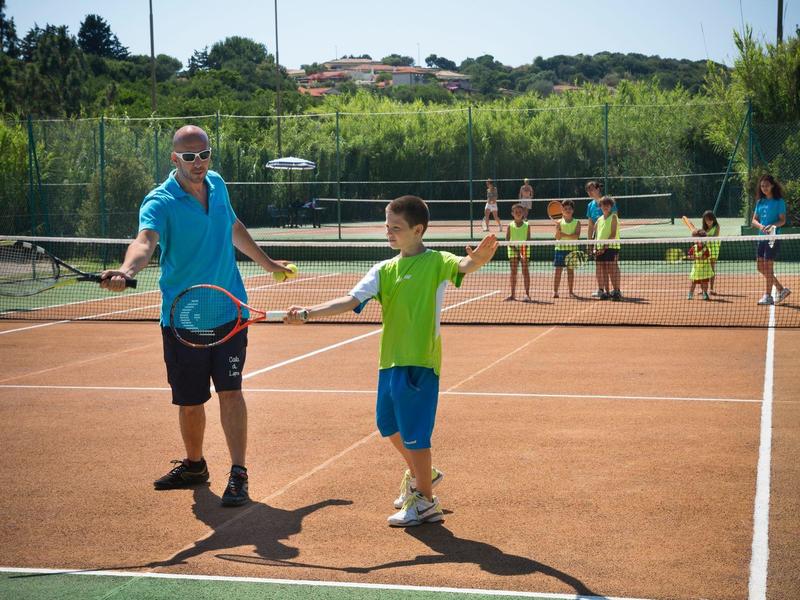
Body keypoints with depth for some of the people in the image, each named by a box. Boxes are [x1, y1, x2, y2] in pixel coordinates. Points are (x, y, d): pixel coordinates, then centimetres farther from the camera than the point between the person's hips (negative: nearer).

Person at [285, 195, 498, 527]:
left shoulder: (436, 262, -6)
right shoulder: (384, 270, 8)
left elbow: (463, 265, -26)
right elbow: (350, 301, 1)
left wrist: (477, 259, -50)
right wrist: (307, 313, -10)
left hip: (420, 362, -7)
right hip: (390, 360, 7)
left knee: (413, 432, -1)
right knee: (389, 424, 20)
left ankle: (425, 502, 15)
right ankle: (418, 474, 45)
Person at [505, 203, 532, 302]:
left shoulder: (526, 225, 0)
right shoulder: (510, 226, 3)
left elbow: (528, 239, -5)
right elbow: (507, 239, 0)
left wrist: (525, 247, -21)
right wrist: (513, 246, -16)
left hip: (524, 249, -1)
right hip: (513, 249, 1)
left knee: (525, 271, -3)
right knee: (513, 272, 4)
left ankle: (527, 294, -2)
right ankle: (513, 294, 10)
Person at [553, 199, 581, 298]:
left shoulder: (577, 222, 3)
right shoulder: (559, 222, 4)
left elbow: (577, 236, -11)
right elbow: (557, 237, -4)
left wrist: (565, 235, -20)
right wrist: (558, 229, -23)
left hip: (572, 248, 0)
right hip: (560, 247, 0)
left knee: (570, 270, 5)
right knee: (558, 270, -2)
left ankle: (571, 291, 10)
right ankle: (555, 291, 0)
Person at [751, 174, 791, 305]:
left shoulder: (779, 201, -6)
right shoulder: (760, 202, 12)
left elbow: (783, 220, -10)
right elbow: (754, 220, 10)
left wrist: (772, 226, -27)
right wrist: (760, 226, -11)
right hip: (762, 237, 7)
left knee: (768, 266, -7)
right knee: (760, 267, 8)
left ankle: (768, 296, 1)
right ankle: (781, 290, 21)